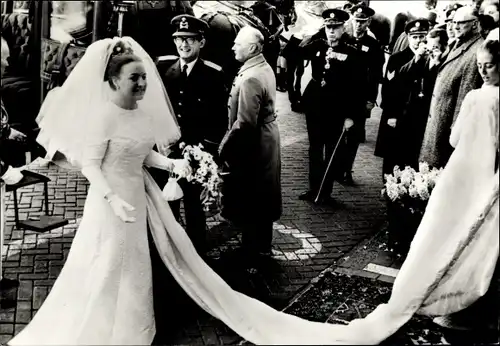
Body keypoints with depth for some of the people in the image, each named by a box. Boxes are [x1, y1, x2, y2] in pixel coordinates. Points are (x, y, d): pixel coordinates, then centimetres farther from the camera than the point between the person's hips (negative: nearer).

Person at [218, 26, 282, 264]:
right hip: (267, 140, 10)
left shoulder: (250, 78, -24)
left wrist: (224, 146, -17)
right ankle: (263, 246, 36)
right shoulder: (265, 68, 6)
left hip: (252, 145, -10)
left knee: (247, 202, 3)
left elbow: (245, 123, -29)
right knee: (262, 198, 20)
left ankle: (252, 257, 15)